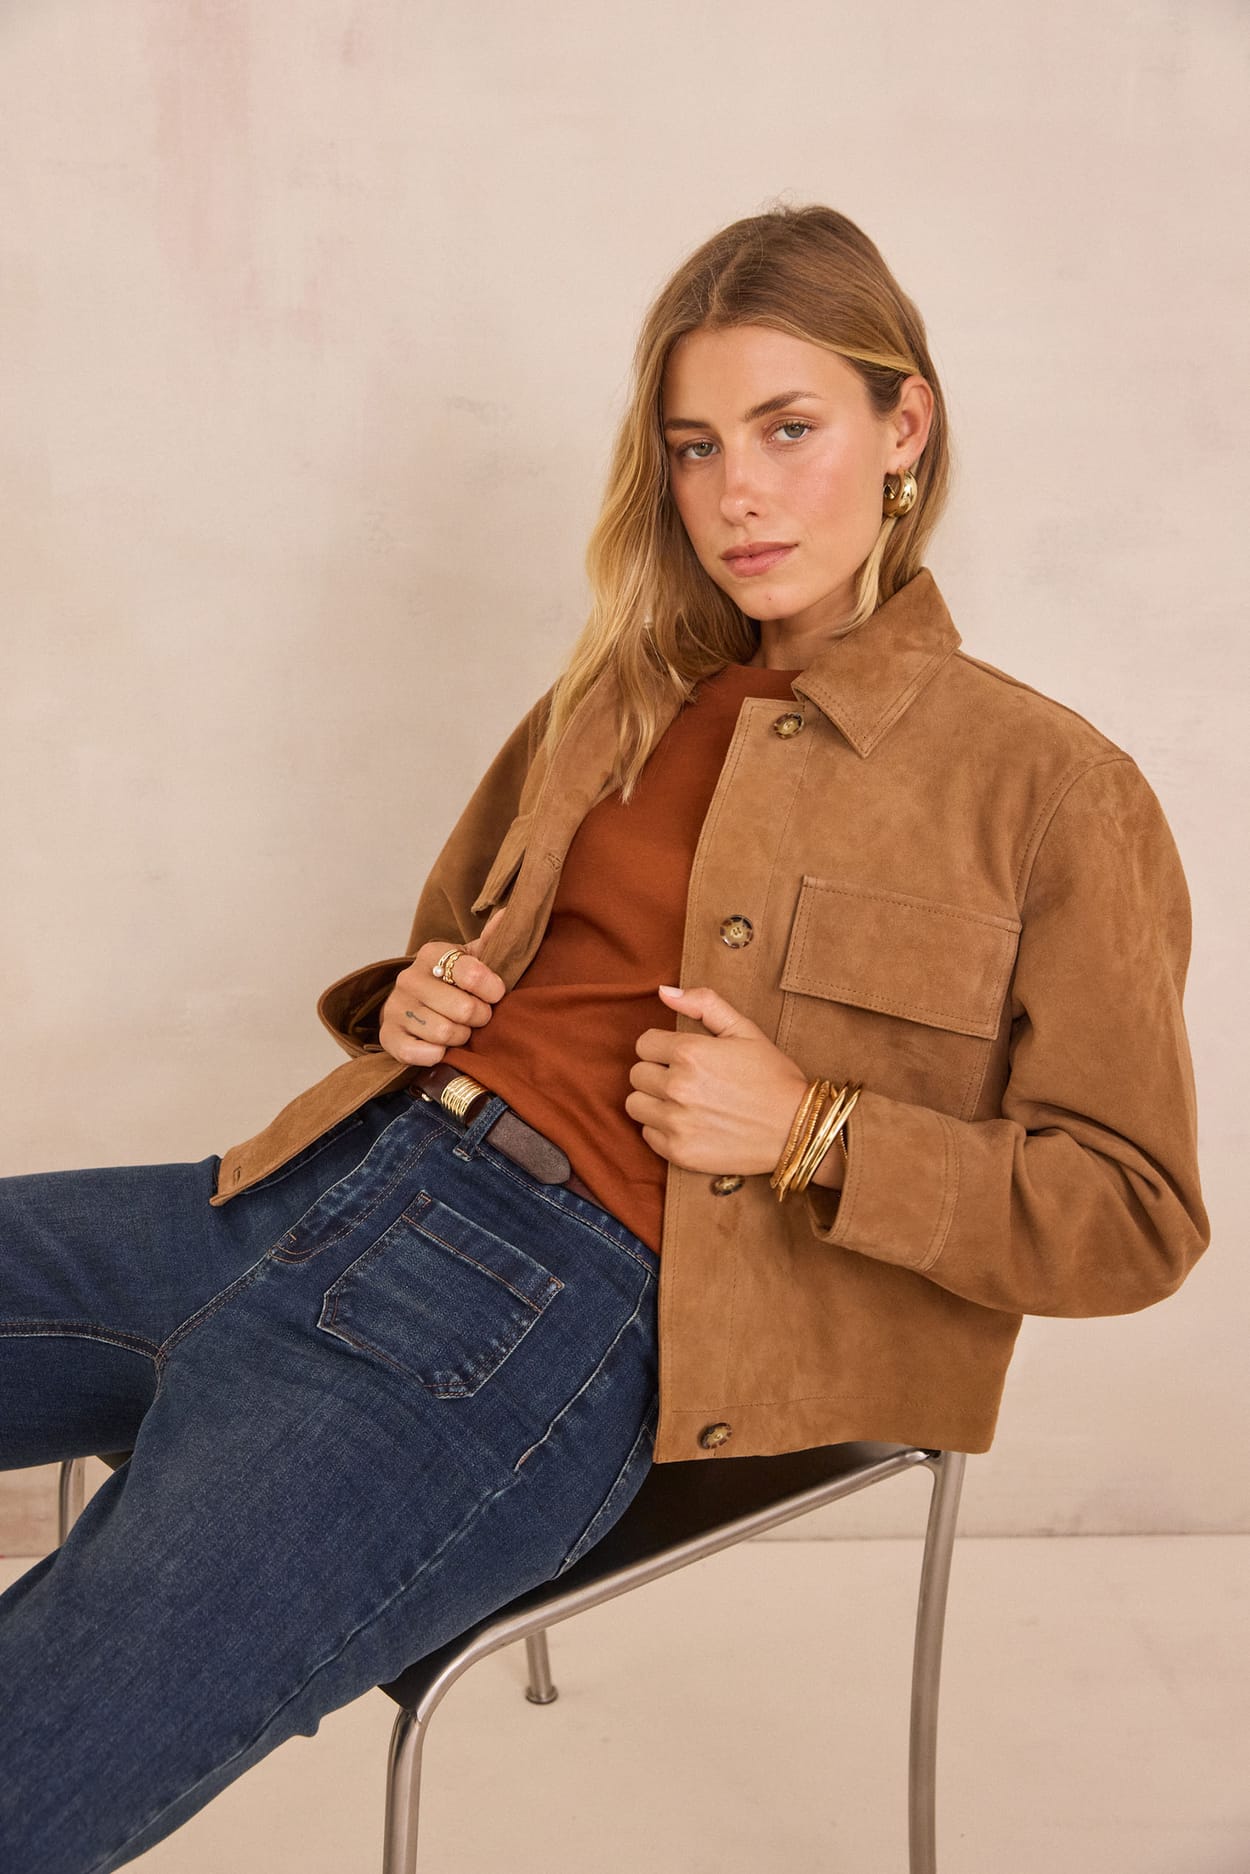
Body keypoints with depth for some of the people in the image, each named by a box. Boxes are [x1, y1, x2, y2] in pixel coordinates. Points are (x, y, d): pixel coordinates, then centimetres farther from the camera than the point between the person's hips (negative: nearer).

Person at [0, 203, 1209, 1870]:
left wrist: (810, 1133, -10)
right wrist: (414, 999, 8)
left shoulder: (1052, 790, 2)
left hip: (563, 1313, -7)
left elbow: (1135, 1217, 3)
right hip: (342, 1184, 7)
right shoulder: (618, 702, 19)